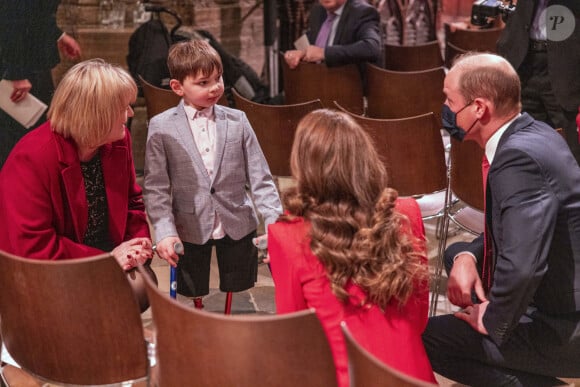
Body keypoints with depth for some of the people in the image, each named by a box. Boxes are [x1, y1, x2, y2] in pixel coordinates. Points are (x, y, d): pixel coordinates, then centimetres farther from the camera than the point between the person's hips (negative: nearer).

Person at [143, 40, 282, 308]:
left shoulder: (237, 121, -1)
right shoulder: (161, 127, -6)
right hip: (190, 230, -1)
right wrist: (164, 232, -15)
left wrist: (275, 221, -10)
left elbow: (259, 178, 0)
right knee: (194, 294, 12)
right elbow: (156, 187, -5)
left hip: (238, 225, 2)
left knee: (237, 292, 12)